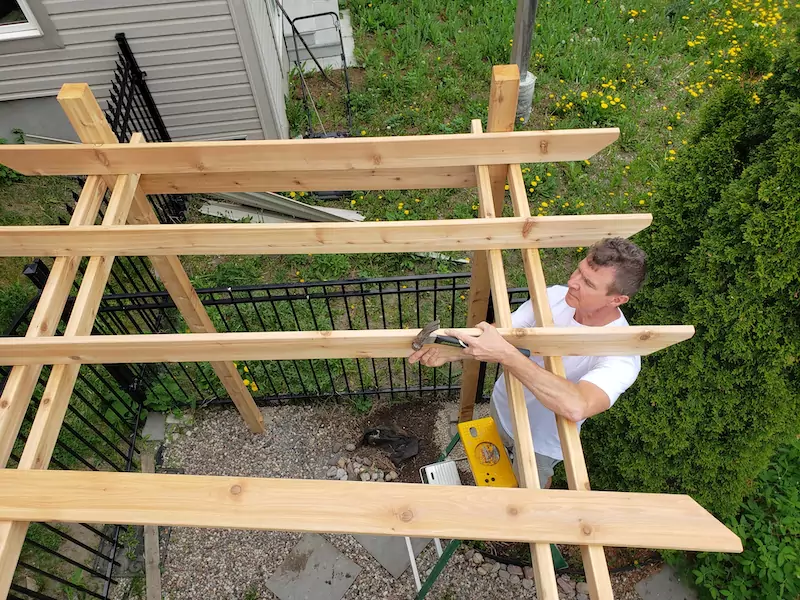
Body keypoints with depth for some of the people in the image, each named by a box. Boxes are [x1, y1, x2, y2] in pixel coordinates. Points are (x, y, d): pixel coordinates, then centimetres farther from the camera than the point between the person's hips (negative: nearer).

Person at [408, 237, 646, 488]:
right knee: (507, 447, 36)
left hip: (542, 439, -3)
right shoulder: (554, 296, -23)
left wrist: (506, 354, -57)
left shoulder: (621, 356, -37)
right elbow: (492, 339, -22)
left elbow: (576, 407, -55)